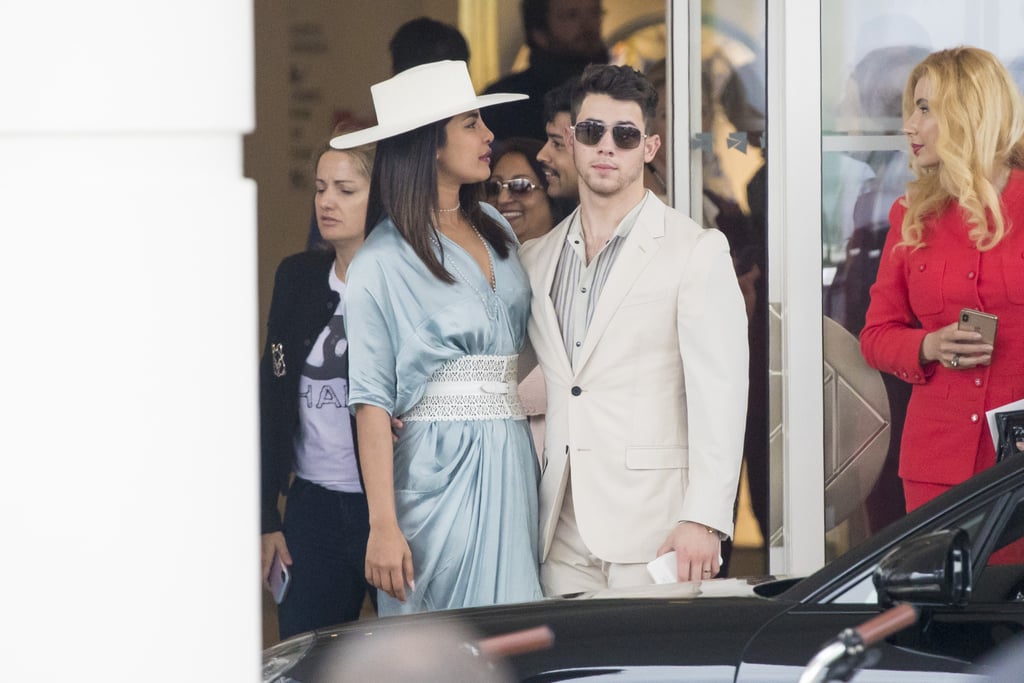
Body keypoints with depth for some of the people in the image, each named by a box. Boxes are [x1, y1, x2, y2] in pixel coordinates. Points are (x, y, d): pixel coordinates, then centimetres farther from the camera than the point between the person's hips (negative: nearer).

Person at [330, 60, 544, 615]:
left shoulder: (494, 227, 13)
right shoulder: (382, 262, -7)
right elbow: (372, 402, -9)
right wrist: (383, 526, -14)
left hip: (512, 465, 6)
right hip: (440, 470, -6)